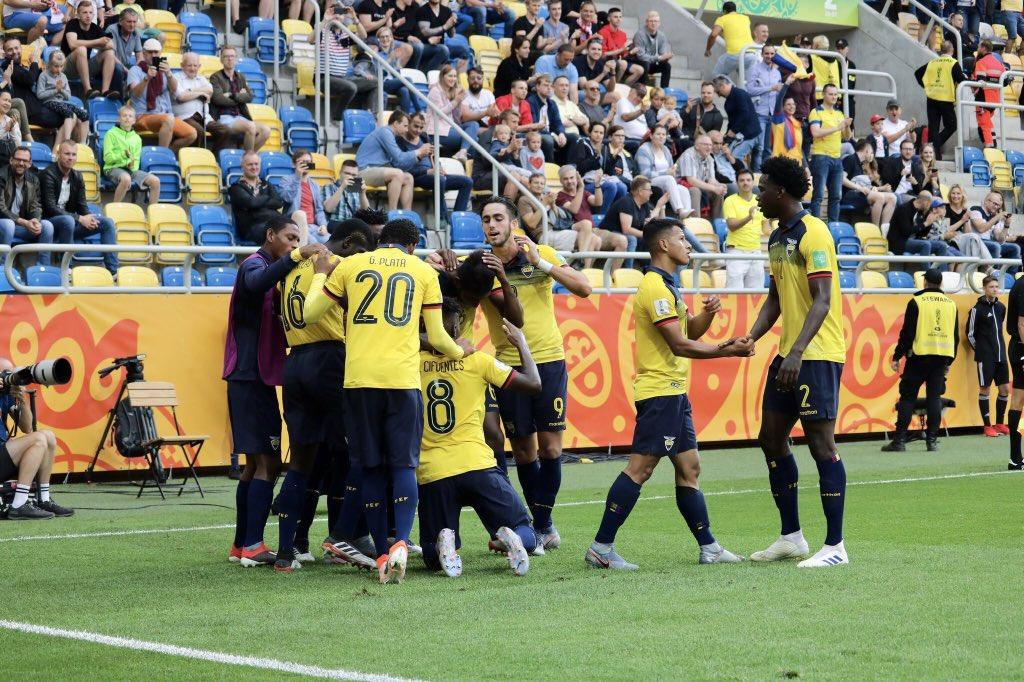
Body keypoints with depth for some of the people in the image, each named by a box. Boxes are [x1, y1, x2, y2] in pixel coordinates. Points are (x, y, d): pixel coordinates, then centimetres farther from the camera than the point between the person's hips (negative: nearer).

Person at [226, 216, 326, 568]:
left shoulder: (267, 267, 21)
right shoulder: (254, 264, -9)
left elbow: (277, 324, 20)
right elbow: (256, 283, -35)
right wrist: (297, 256, -40)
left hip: (254, 377, 10)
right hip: (252, 377, -10)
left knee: (255, 463, 13)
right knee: (267, 463, -12)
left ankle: (241, 545, 17)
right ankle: (253, 545, -14)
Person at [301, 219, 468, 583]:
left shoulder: (349, 265, 11)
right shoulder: (424, 272, 11)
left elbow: (310, 314, 16)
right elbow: (436, 337, 11)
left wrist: (320, 276, 32)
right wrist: (460, 351, 31)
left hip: (359, 379, 1)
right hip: (403, 377, -1)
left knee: (371, 469, 8)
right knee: (404, 464, 2)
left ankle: (382, 554, 7)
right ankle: (401, 542, -18)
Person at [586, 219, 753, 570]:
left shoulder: (667, 285, 18)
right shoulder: (655, 287, -14)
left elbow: (690, 331, 21)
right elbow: (679, 345, -18)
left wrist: (708, 313, 1)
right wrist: (727, 350, -15)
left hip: (674, 392, 10)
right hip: (659, 391, -10)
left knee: (689, 469, 11)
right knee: (639, 468, -11)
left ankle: (709, 548, 16)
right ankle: (601, 548, -10)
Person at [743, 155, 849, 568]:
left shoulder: (812, 233, -14)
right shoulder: (777, 239, 14)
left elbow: (822, 300, -21)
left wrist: (797, 352, -29)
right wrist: (751, 338, 5)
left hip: (818, 355, -10)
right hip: (788, 355, 10)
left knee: (821, 444, -8)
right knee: (771, 439, 11)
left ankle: (834, 546, -3)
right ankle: (791, 536, 21)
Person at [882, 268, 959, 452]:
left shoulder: (916, 302, -4)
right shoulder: (951, 304, 11)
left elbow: (907, 333, -7)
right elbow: (956, 336, 15)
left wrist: (897, 356, -1)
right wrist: (949, 361, 24)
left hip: (920, 356, -4)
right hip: (942, 357, 4)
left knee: (908, 397, -1)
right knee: (935, 397, 6)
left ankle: (899, 440, -5)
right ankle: (932, 440, 2)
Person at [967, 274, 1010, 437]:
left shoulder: (1001, 307, 8)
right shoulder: (978, 309, -9)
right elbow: (970, 334, -2)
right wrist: (979, 350, 3)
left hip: (1001, 355, 6)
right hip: (985, 357, -6)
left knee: (1005, 389, 5)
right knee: (985, 389, -1)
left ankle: (1000, 424, 17)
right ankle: (988, 426, 5)